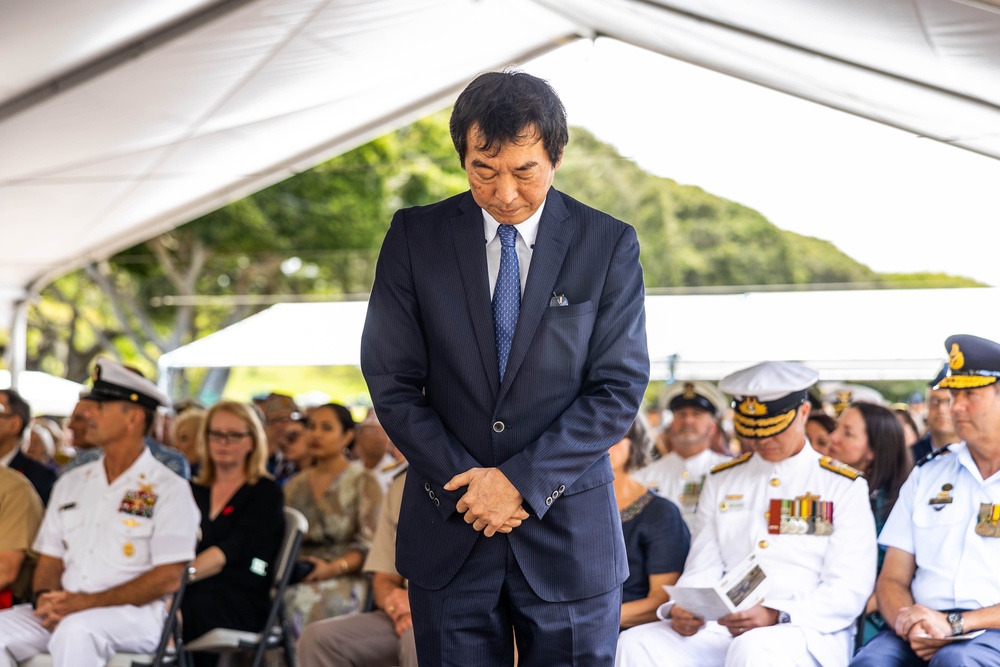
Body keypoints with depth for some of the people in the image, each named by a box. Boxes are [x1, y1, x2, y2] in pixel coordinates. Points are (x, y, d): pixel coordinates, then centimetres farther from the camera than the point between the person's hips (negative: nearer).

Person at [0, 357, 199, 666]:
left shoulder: (168, 489, 0)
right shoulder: (70, 484, 20)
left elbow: (169, 579, -8)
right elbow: (50, 560, 19)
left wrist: (85, 603, -16)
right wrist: (46, 597, -7)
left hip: (135, 615, -5)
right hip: (65, 611, 6)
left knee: (77, 628, -37)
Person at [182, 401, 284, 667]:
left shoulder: (266, 493, 8)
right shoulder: (194, 491, 24)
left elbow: (234, 550, -8)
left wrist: (186, 574, -23)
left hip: (241, 604, -3)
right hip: (196, 592, 4)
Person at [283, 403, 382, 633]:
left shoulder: (363, 483, 6)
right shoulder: (296, 485, 22)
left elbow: (368, 545, -3)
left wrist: (334, 568, -18)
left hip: (345, 577, -4)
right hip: (298, 576, 4)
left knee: (302, 600, -35)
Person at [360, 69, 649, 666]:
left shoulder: (609, 246, -1)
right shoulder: (414, 237, 2)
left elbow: (620, 388, -4)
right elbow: (391, 382, 0)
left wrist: (523, 481, -13)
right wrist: (466, 484, -9)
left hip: (569, 533, -1)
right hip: (450, 534, 1)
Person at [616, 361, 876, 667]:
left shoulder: (845, 487, 6)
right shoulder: (722, 481, 20)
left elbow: (849, 591, -3)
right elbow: (701, 572, 15)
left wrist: (775, 616, -20)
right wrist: (681, 609, -10)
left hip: (810, 631, -4)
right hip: (724, 627, 4)